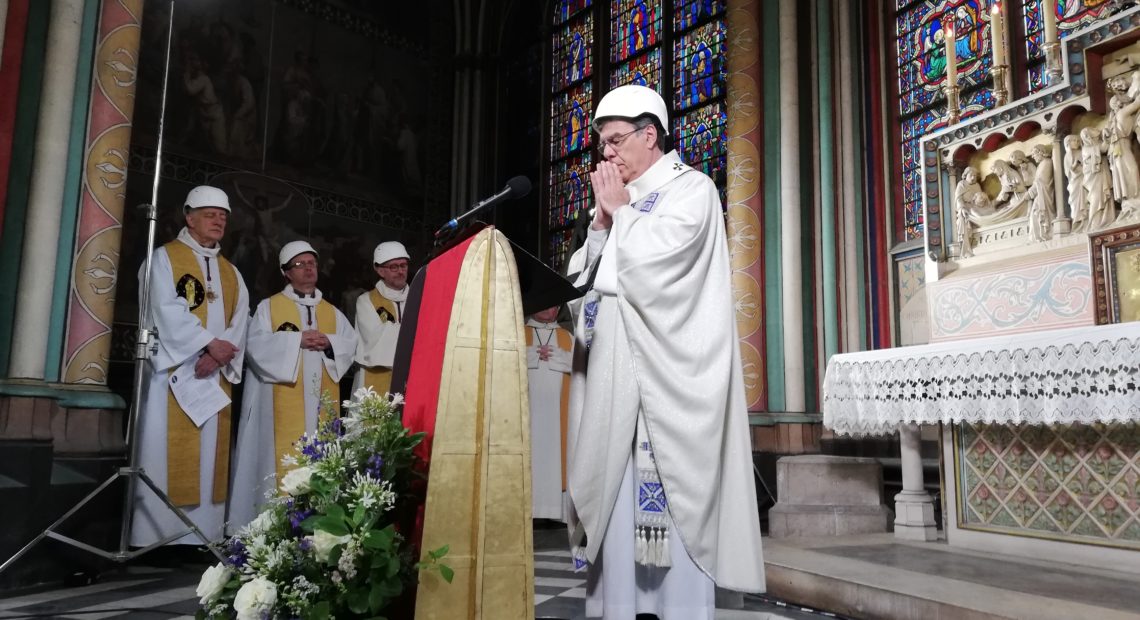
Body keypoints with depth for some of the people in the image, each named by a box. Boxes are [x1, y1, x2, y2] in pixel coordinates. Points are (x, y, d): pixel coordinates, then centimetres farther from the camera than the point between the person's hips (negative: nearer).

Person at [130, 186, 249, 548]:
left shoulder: (231, 274, 19)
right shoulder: (165, 258, 4)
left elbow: (239, 323, 6)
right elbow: (166, 311, -11)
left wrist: (217, 356, -12)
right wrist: (209, 343, -19)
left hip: (214, 375, 5)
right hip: (174, 371, -5)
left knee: (209, 455, 3)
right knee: (167, 453, -6)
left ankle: (201, 535, 7)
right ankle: (156, 534, -3)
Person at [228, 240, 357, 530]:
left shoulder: (332, 312, 19)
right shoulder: (269, 306, 8)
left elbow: (351, 344, 9)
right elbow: (256, 344, -6)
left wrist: (329, 342, -10)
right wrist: (297, 339, -14)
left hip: (321, 399, 4)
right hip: (284, 399, -3)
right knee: (285, 457, -8)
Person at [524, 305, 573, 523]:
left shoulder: (567, 337, 17)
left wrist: (553, 355, -10)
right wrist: (535, 355, -11)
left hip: (556, 405, 1)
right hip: (528, 403, -1)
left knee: (554, 445, -4)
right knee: (529, 446, -8)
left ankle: (554, 506, -3)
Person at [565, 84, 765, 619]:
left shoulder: (691, 188, 0)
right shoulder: (620, 202, 21)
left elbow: (654, 261, -15)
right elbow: (587, 278, 18)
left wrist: (621, 211, 0)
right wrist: (603, 220, 6)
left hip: (666, 374, -7)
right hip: (614, 375, 7)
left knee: (669, 504, -6)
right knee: (613, 501, 6)